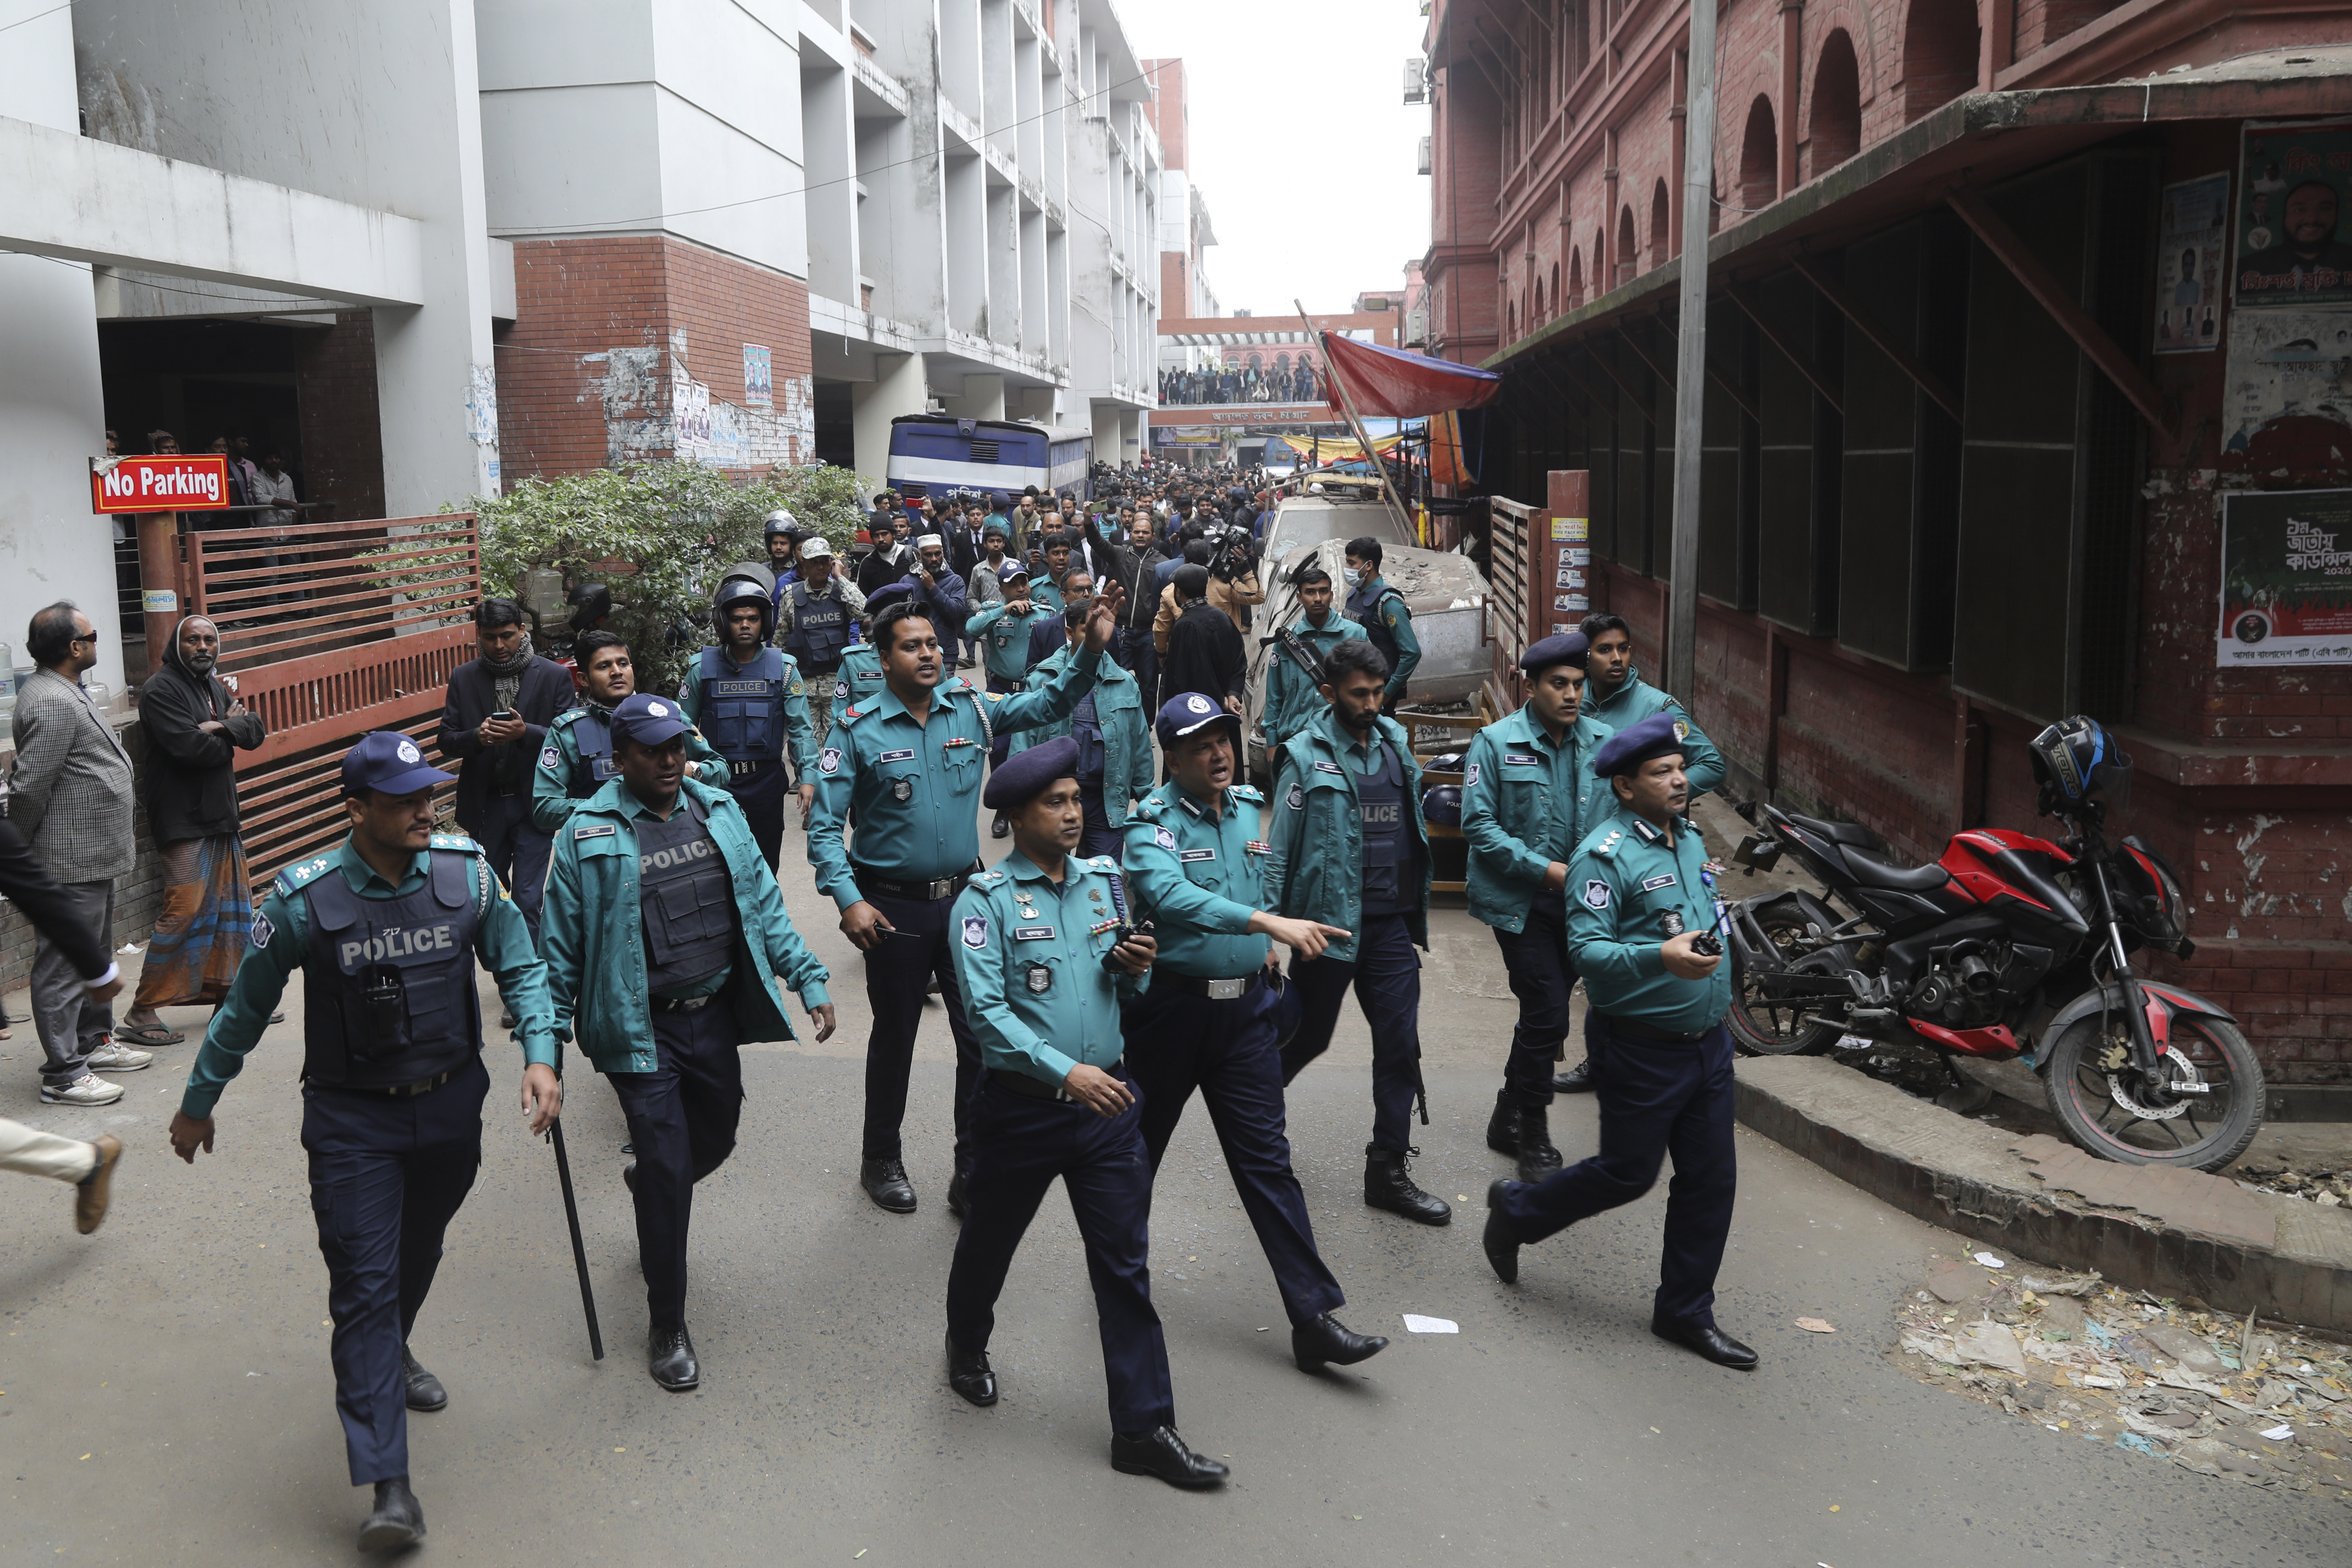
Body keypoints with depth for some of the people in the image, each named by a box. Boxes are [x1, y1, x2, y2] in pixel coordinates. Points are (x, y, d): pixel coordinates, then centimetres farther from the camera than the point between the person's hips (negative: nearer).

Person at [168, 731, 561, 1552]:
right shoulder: (305, 898, -16)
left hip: (451, 1105, 3)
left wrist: (540, 1054, -15)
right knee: (365, 1285, -7)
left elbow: (519, 967, 1)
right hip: (352, 1120, -3)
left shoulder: (466, 872, -10)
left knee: (419, 1252, 24)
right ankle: (389, 1485, -5)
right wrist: (197, 1104, 8)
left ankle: (390, 1355, 55)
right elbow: (245, 1008, -2)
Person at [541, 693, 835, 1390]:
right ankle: (667, 1326, 12)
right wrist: (552, 1041, -4)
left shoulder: (720, 811, 4)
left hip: (717, 1016, 5)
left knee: (715, 1141, 18)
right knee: (667, 1172, -4)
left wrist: (808, 978, 2)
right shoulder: (588, 834, -9)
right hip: (642, 1029, -5)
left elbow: (763, 905, 9)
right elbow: (563, 946, -4)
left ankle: (651, 1183, 55)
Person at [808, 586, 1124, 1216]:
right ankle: (881, 1159, 34)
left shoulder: (971, 708, 0)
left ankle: (974, 1171, 19)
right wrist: (848, 900, -21)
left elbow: (1049, 703, 3)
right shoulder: (858, 729, -10)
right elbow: (825, 826, -10)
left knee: (983, 1034, 5)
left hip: (965, 896, 3)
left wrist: (1092, 649, -13)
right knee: (894, 1034, 13)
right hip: (893, 905, -3)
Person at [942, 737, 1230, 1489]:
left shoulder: (1103, 881, 6)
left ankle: (1143, 1427, 10)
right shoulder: (986, 900, -10)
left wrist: (1135, 969, -8)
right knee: (990, 1241, 19)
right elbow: (985, 1010, -19)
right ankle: (968, 1348, 48)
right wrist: (1065, 1072, -28)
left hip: (1107, 1104, 3)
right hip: (1023, 1108, -3)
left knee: (1126, 1265, 3)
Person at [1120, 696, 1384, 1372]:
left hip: (1246, 1008, 4)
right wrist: (1270, 924, -44)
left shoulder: (1251, 809, 6)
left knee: (1268, 1161, 1)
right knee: (1137, 1148, 14)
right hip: (1171, 1007, -4)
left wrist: (1266, 952, 11)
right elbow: (1173, 897, -34)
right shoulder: (1154, 824, -14)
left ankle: (1314, 1319, 1)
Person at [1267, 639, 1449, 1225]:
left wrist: (1416, 912, 13)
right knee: (1309, 1037, 10)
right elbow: (1279, 851, -8)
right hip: (1328, 921, -5)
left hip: (1391, 923, 5)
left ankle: (1389, 1171, 14)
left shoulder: (1395, 742, 8)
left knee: (1400, 1045, 3)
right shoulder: (1306, 757, -9)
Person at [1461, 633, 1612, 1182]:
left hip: (1581, 902, 5)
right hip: (1519, 900, -4)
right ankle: (1533, 1136, 9)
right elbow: (1478, 823, -11)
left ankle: (1509, 1118, 34)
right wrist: (1545, 868, -17)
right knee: (1548, 1016, -9)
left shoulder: (1602, 742, 3)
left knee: (1543, 1013, 15)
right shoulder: (1497, 742, -8)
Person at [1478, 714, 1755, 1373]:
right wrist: (1660, 957, -38)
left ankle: (1685, 1312, 22)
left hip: (1706, 1040, 8)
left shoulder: (1689, 837, 10)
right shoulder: (1605, 854, -17)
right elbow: (1587, 949, -24)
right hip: (1640, 1045, -8)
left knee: (1711, 1178, 8)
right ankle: (1515, 1210, 30)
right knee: (1628, 1172, 5)